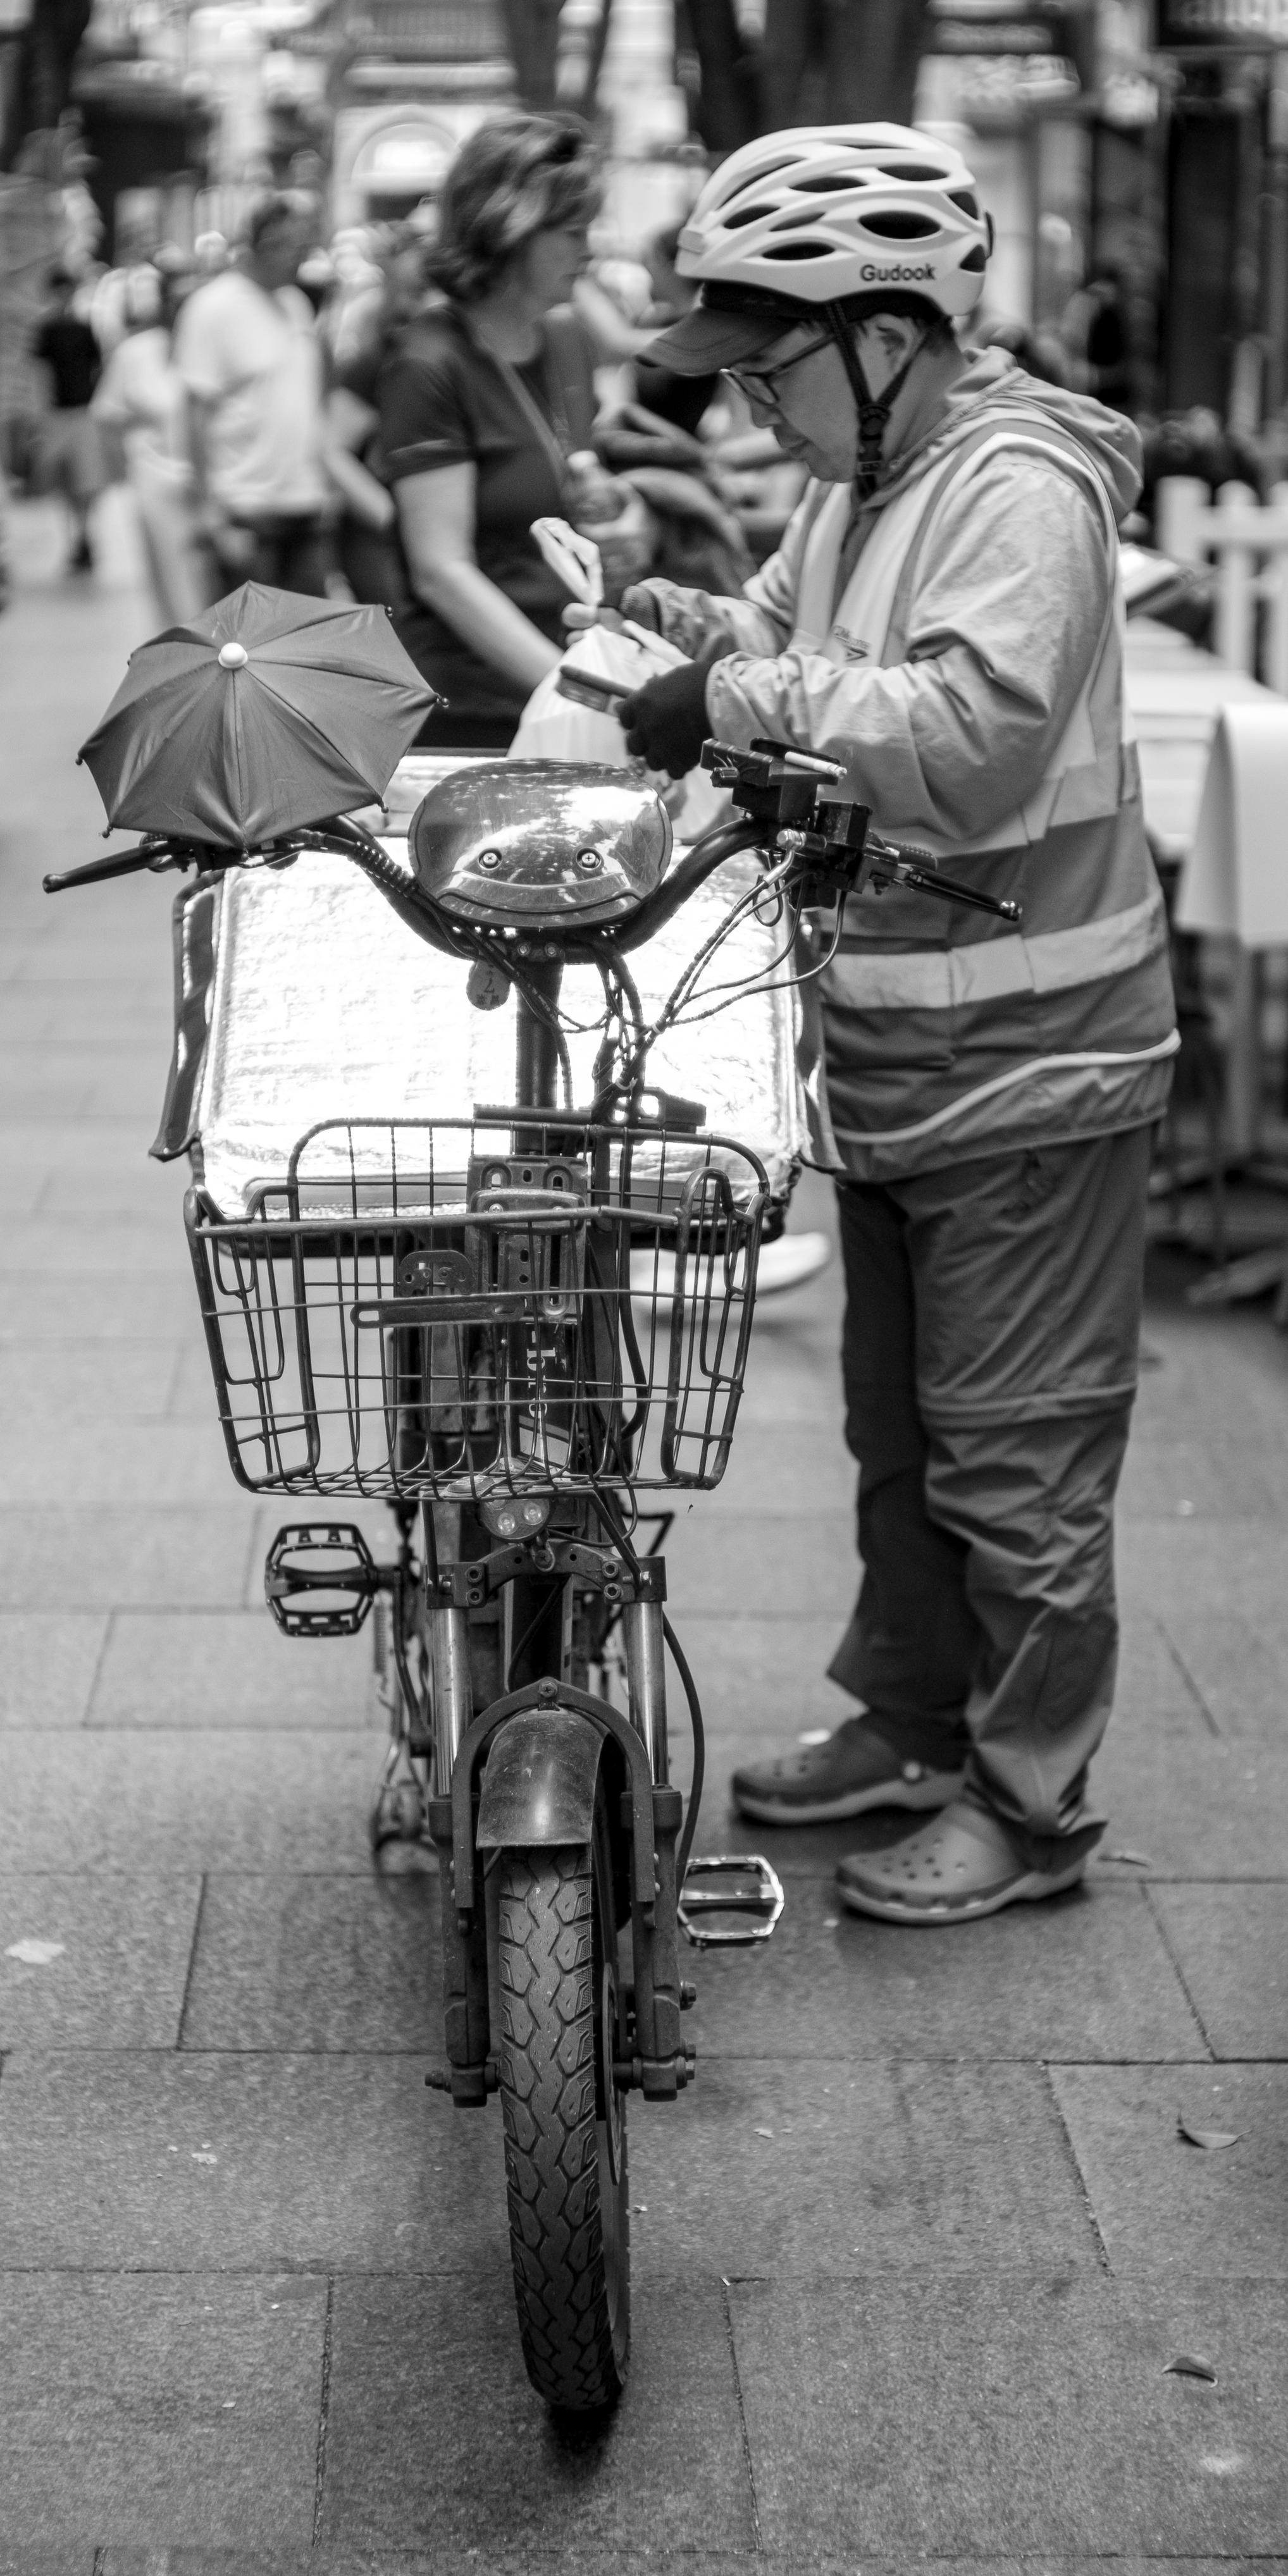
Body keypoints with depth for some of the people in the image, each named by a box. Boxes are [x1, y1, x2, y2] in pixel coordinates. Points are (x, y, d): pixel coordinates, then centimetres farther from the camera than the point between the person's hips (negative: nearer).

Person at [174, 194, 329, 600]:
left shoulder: (296, 303, 12)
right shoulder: (215, 307, -9)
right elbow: (199, 416, -11)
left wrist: (324, 490, 14)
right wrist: (215, 520, -17)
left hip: (305, 504, 7)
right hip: (246, 514, -7)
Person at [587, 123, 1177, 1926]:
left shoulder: (1020, 487, -19)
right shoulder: (857, 486, 10)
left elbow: (976, 737, -31)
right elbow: (794, 640, 21)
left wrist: (744, 696, -26)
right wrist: (699, 628, 0)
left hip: (1027, 1068, -9)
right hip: (892, 1061, 9)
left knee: (1012, 1448, 0)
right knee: (898, 1427, 19)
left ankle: (1030, 1801, 11)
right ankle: (910, 1722, 34)